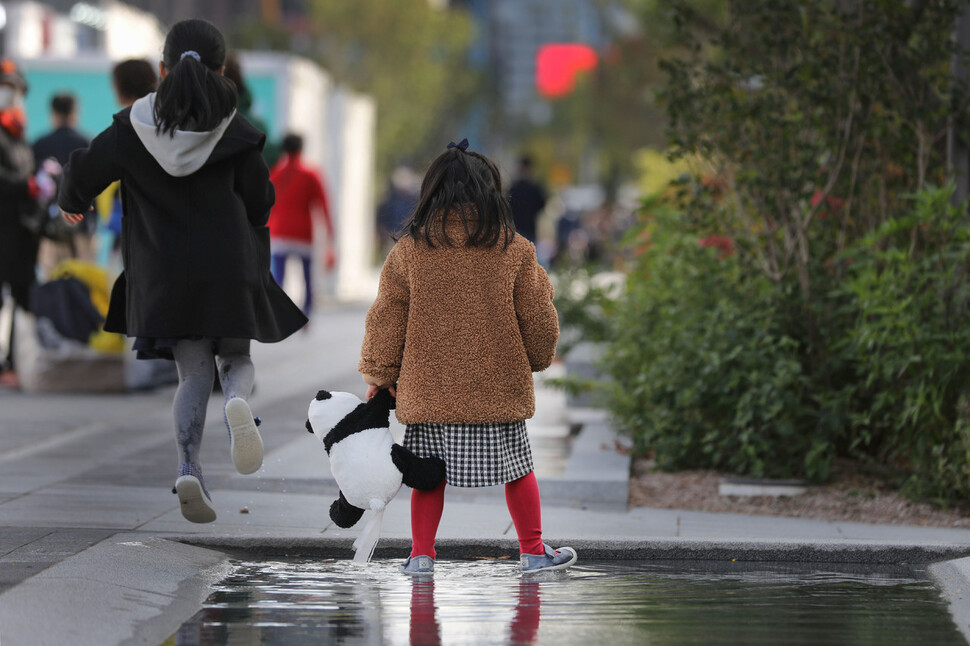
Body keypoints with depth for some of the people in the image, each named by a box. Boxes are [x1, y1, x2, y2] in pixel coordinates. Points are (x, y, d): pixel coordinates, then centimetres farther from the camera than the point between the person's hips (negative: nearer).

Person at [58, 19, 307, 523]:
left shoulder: (132, 129, -4)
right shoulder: (235, 135, -6)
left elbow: (85, 172, 1)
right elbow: (260, 204, -1)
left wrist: (71, 203, 24)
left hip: (165, 272, 1)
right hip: (229, 269, -1)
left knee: (193, 374, 7)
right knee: (236, 359, 17)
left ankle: (188, 469, -15)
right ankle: (239, 403, -20)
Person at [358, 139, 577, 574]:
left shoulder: (409, 250, -2)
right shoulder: (513, 249, -2)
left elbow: (387, 316, 3)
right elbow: (537, 317, 5)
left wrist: (379, 372, 13)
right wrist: (537, 359, 23)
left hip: (429, 387, 0)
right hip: (498, 386, 0)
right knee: (515, 465, 11)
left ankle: (421, 554, 10)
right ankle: (533, 551, 18)